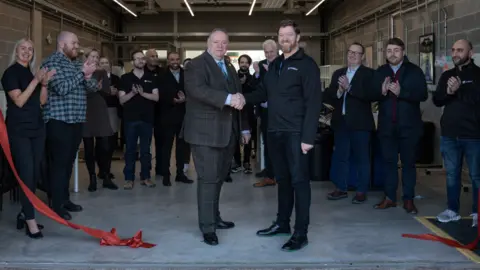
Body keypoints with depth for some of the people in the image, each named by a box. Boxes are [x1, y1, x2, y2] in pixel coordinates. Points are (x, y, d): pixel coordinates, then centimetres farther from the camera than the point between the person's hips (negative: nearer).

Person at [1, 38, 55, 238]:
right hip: (19, 130, -7)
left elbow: (42, 101, 10)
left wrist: (44, 83, -5)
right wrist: (35, 81, -18)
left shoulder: (32, 73, 15)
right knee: (26, 174, -10)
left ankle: (24, 214, 16)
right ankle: (30, 221, -8)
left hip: (36, 128, 7)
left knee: (35, 174, 7)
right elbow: (19, 101, -15)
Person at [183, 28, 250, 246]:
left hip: (227, 132, 7)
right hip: (206, 132, -7)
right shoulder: (196, 65, -7)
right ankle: (207, 227, -1)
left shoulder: (230, 67, 19)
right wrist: (228, 98, -33)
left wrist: (244, 127, 19)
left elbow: (238, 98, 22)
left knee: (219, 177, 13)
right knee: (208, 178, -7)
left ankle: (214, 217, 25)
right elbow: (199, 90, -25)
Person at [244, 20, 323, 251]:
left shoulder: (306, 64, -6)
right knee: (282, 178, 15)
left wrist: (308, 136, -18)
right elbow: (263, 93, 14)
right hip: (275, 132, 7)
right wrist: (244, 98, -5)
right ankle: (282, 223, 27)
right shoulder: (274, 65, 16)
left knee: (299, 180, -2)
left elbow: (313, 102, -12)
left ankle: (301, 233, 3)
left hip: (295, 133, -6)